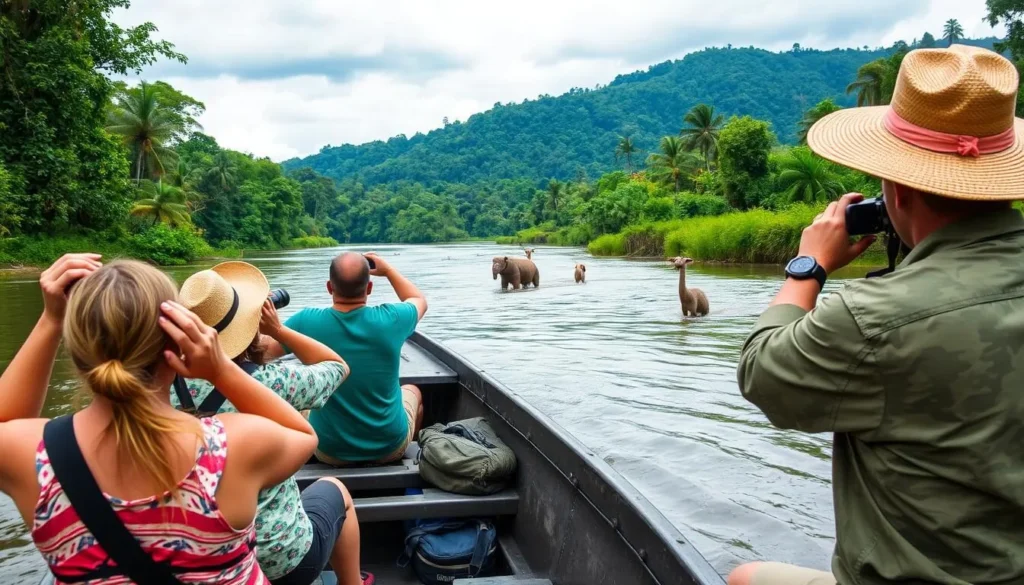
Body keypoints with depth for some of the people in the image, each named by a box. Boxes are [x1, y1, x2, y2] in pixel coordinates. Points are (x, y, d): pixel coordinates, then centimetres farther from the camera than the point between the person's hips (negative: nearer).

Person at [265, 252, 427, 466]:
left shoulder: (307, 322, -20)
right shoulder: (390, 319, -20)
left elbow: (264, 349, -1)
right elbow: (420, 300, 4)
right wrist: (388, 270, 14)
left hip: (330, 449, 1)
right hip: (390, 445, 0)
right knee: (412, 391, 33)